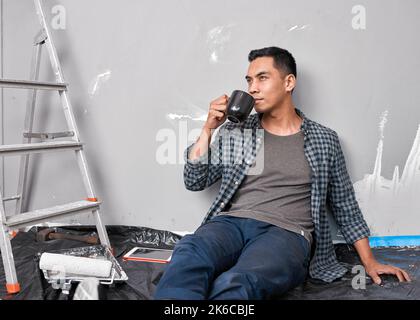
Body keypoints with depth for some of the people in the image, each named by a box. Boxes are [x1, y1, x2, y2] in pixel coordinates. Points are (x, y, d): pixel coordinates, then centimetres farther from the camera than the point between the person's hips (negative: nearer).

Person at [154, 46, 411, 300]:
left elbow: (345, 206, 19)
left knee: (234, 285, -38)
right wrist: (208, 128, 5)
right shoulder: (233, 132, 16)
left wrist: (369, 262, 14)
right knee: (189, 253, -36)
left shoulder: (325, 139, 14)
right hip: (231, 224, 2)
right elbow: (195, 182, 13)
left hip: (287, 234, -1)